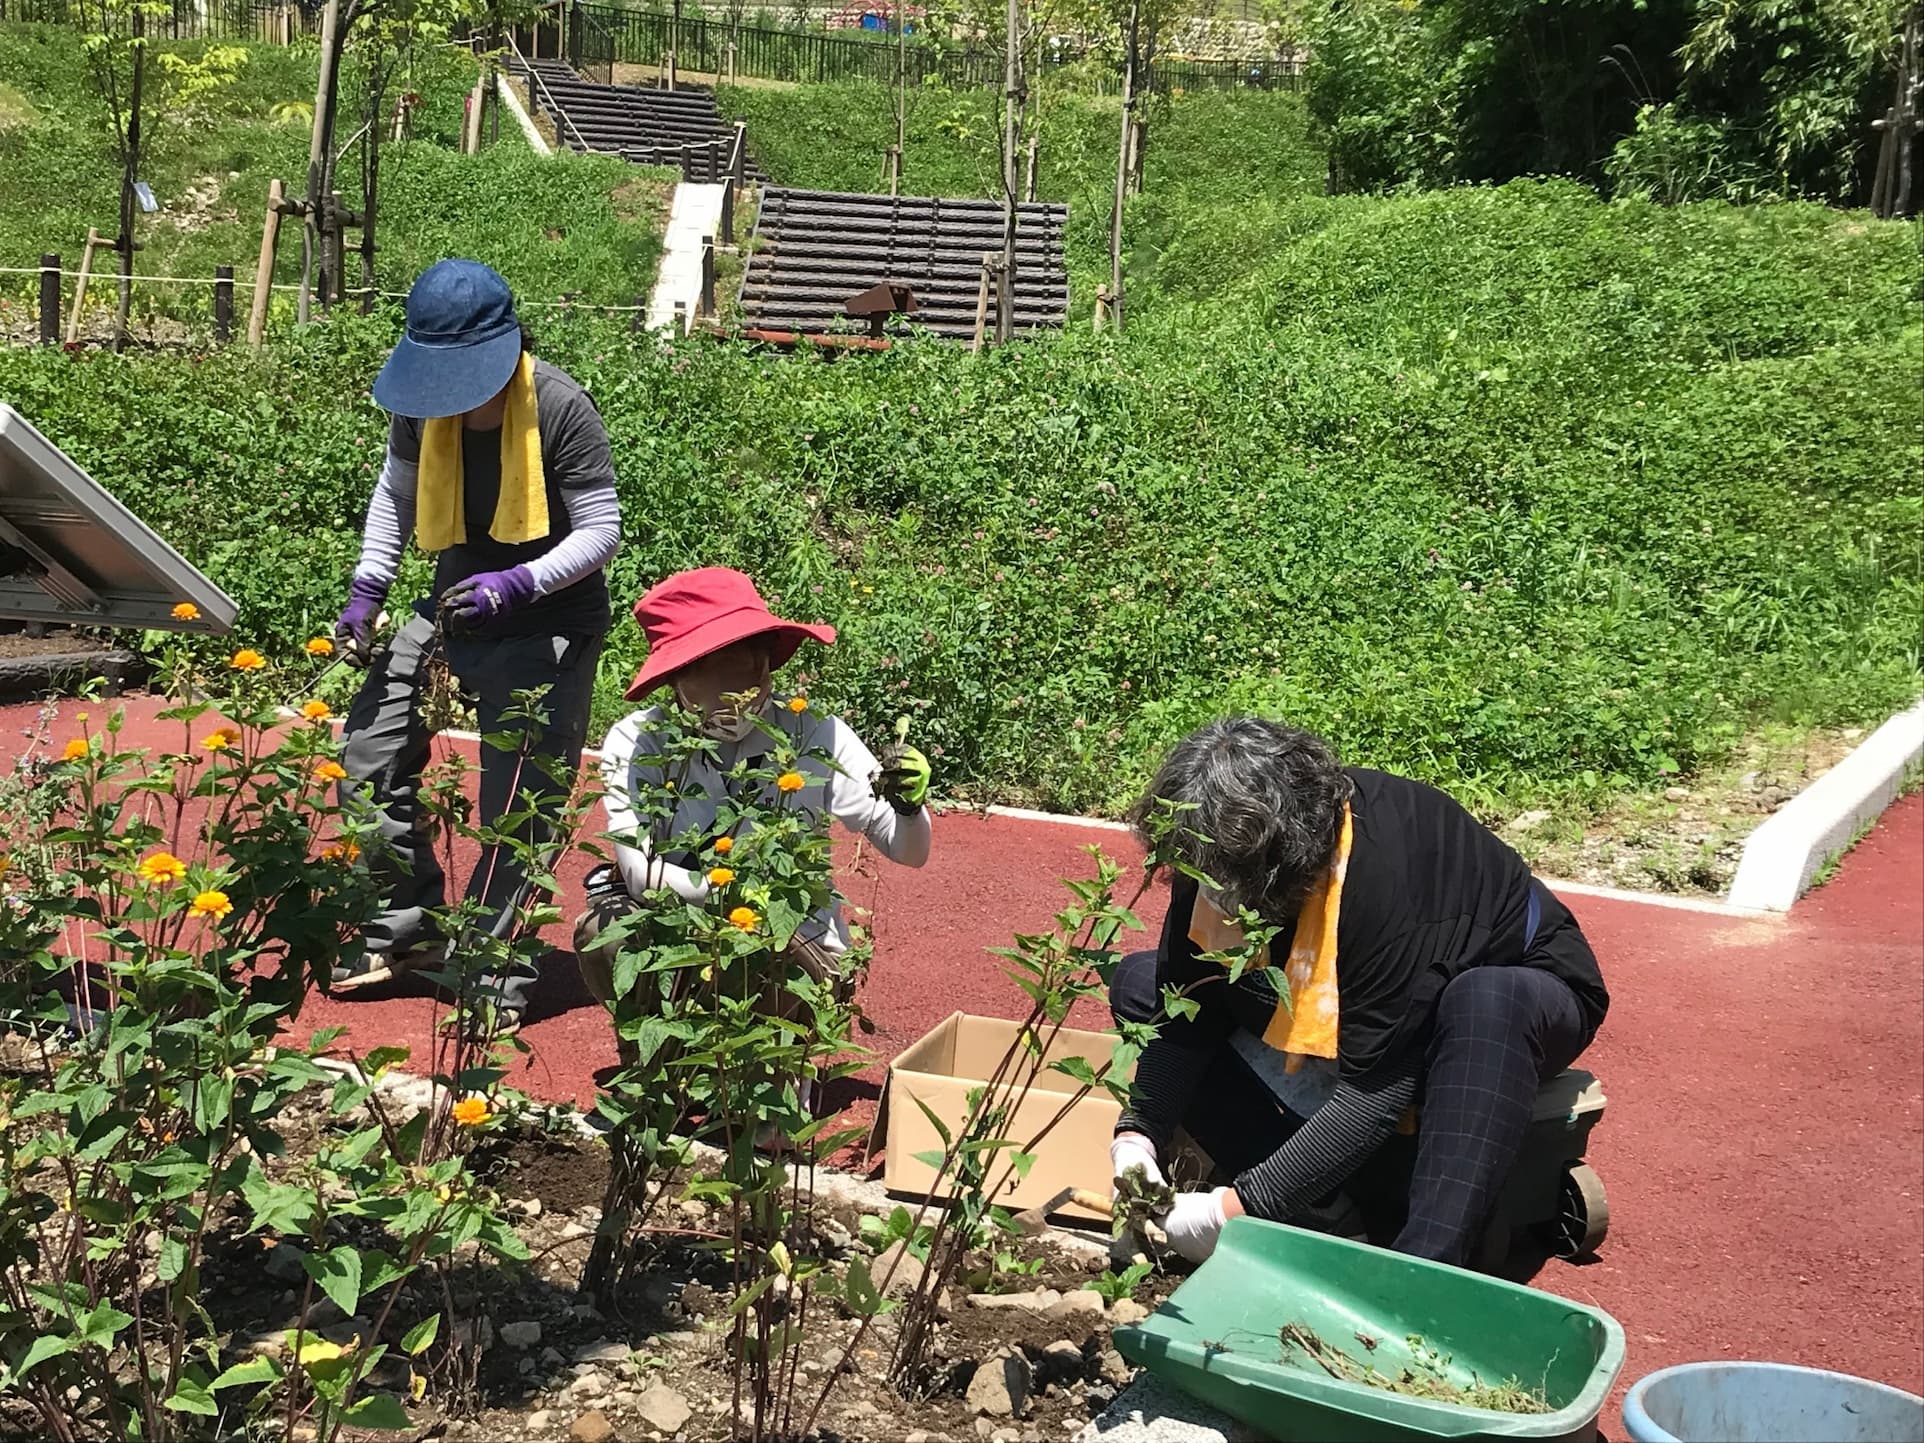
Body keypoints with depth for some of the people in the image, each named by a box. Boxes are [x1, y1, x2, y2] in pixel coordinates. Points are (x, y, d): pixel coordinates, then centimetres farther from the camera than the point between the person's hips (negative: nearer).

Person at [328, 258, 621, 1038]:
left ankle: (490, 972, 8)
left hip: (549, 623, -6)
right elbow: (395, 492, 11)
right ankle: (411, 923, 21)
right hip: (456, 605, 6)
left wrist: (515, 584, -33)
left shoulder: (560, 408, -23)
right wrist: (367, 589, 0)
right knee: (369, 755, 4)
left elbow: (602, 528, -19)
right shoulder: (423, 403, -6)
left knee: (519, 805, -5)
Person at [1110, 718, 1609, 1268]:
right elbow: (1184, 1016, -10)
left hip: (1508, 1004, -7)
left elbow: (1374, 1093, -37)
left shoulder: (1386, 880, -39)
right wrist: (1137, 1138, -25)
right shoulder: (1218, 859, -19)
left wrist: (1241, 1205, -37)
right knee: (1139, 982, -9)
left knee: (1486, 999, -44)